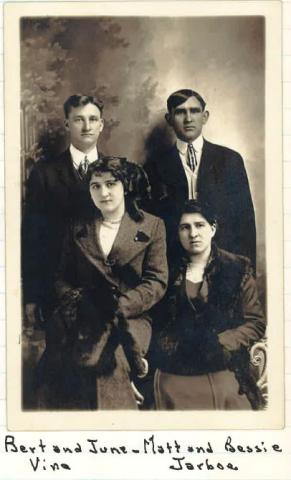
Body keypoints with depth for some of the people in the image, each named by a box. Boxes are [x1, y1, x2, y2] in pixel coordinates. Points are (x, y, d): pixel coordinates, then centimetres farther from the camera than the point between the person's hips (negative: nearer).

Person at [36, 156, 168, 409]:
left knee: (105, 361, -33)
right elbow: (62, 279, 19)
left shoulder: (152, 226, 12)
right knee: (58, 362, -28)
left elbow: (157, 282, 3)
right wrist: (76, 299, -4)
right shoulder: (78, 230, 21)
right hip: (82, 317, 2)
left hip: (130, 318, -2)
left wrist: (119, 307, -11)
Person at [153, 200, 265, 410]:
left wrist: (219, 343, -11)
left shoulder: (238, 268, 3)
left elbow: (256, 322, 1)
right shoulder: (167, 271, 5)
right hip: (174, 377, 1)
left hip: (224, 375, 0)